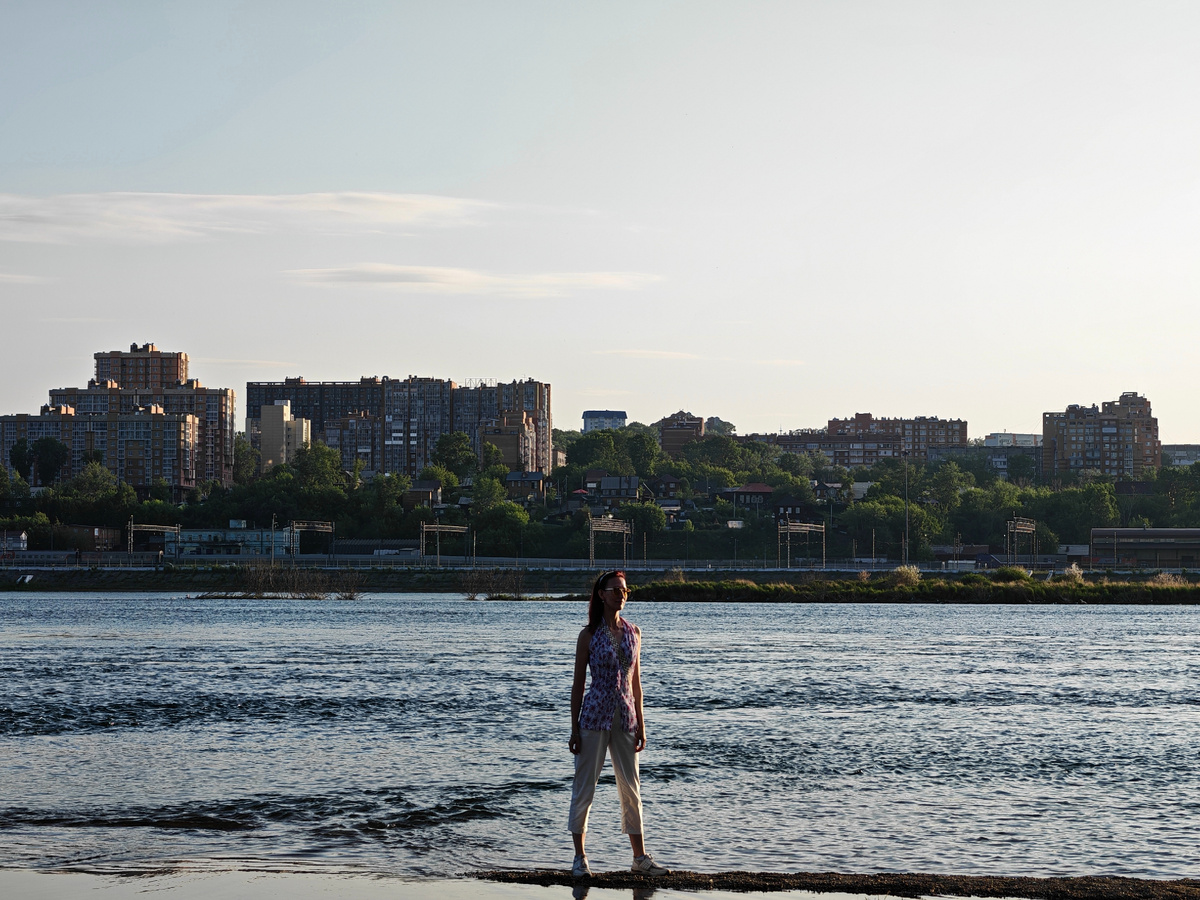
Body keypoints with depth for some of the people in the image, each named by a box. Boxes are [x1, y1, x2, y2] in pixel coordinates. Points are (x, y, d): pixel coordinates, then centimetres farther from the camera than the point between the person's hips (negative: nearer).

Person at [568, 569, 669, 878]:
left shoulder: (633, 632, 8)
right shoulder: (589, 635, -4)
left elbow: (635, 681, 12)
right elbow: (578, 682, -2)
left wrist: (640, 724, 9)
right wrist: (574, 729, -5)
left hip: (625, 719, 4)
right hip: (595, 716, -4)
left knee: (631, 790, 8)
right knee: (584, 788, 1)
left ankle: (640, 857, 15)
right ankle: (580, 857, 11)